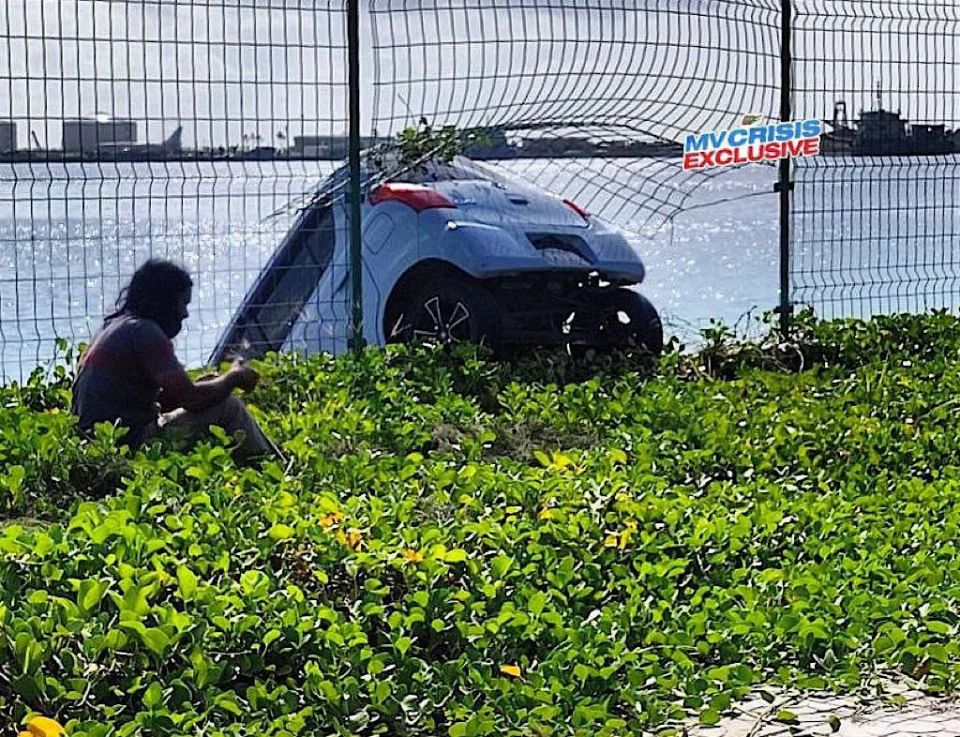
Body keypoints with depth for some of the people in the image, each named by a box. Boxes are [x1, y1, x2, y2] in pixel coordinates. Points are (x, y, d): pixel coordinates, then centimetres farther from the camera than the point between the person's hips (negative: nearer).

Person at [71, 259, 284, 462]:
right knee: (228, 407, -8)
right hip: (131, 442, -10)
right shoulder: (145, 332, -14)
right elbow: (191, 399, -19)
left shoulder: (114, 326, 16)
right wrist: (234, 377, -1)